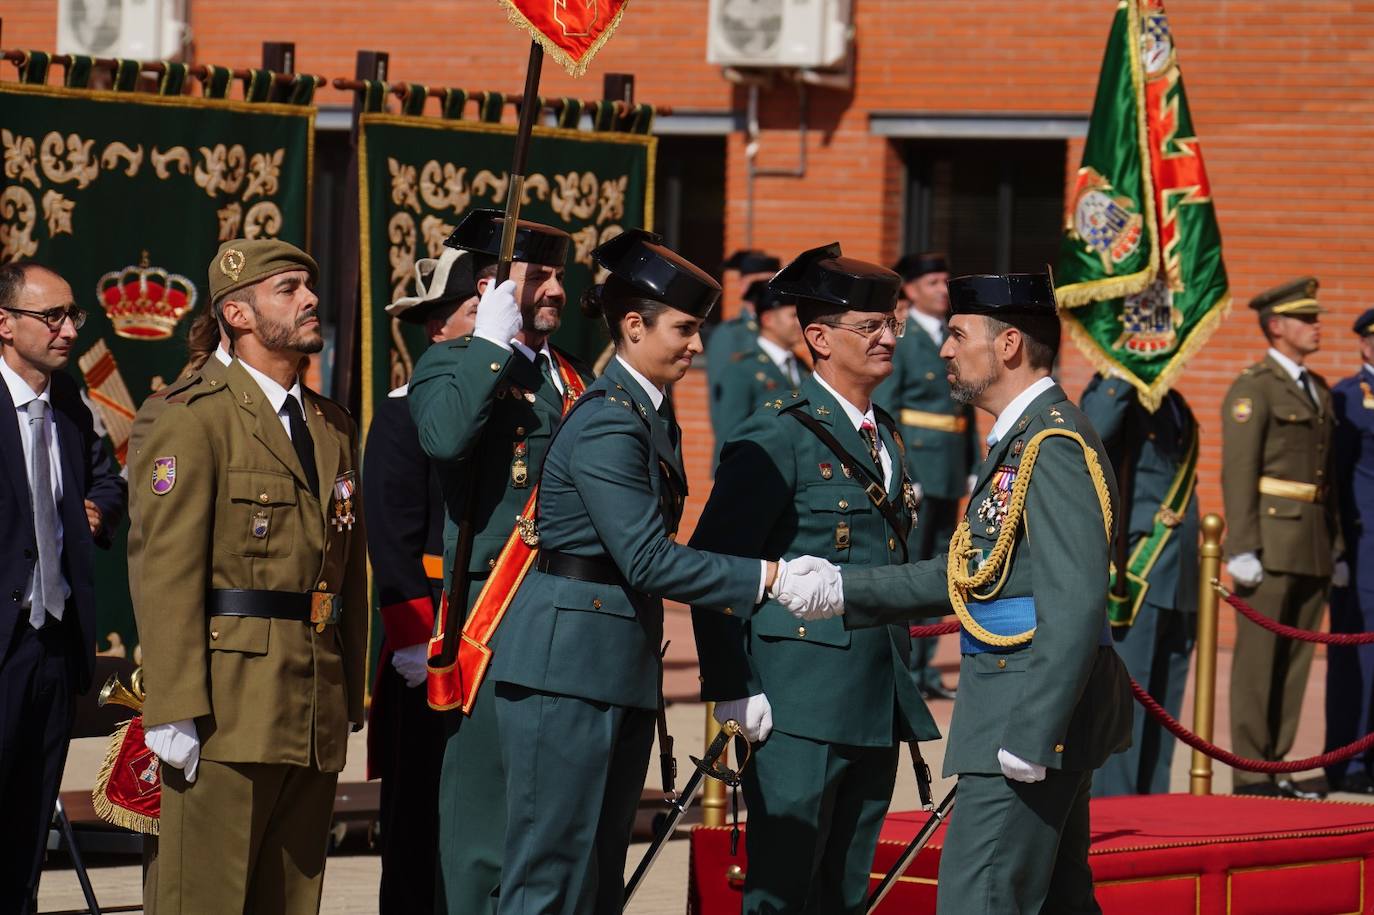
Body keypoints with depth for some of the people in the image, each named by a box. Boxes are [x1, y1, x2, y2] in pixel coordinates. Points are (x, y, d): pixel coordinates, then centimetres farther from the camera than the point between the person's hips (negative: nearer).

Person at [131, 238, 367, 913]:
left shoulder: (334, 427, 18)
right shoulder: (197, 419, -4)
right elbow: (166, 573, -11)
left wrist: (350, 697, 13)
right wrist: (175, 711, -17)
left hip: (316, 717, 7)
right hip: (228, 705, -7)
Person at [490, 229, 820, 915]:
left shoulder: (651, 413, 14)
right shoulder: (608, 422, -17)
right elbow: (648, 560, -21)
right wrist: (766, 578, -19)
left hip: (620, 671, 10)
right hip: (569, 667, -10)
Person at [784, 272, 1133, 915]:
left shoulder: (1054, 448, -18)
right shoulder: (1020, 439, 15)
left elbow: (1075, 607, -24)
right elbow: (965, 574, 18)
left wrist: (1032, 735, -26)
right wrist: (843, 590, 11)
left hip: (1030, 715, -11)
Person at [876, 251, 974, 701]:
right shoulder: (897, 340, -6)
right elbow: (884, 411, -11)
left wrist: (974, 466, 10)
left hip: (951, 472, 7)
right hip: (914, 467, -7)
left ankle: (924, 668, 15)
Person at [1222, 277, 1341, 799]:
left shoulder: (1318, 390, 18)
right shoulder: (1253, 388, -6)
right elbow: (1238, 472, -11)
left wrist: (1336, 547, 16)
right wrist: (1242, 549, -18)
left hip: (1313, 547, 7)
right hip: (1270, 544, -7)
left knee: (1295, 659, 8)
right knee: (1258, 658, -4)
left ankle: (1274, 768, 13)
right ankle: (1250, 775, -1)